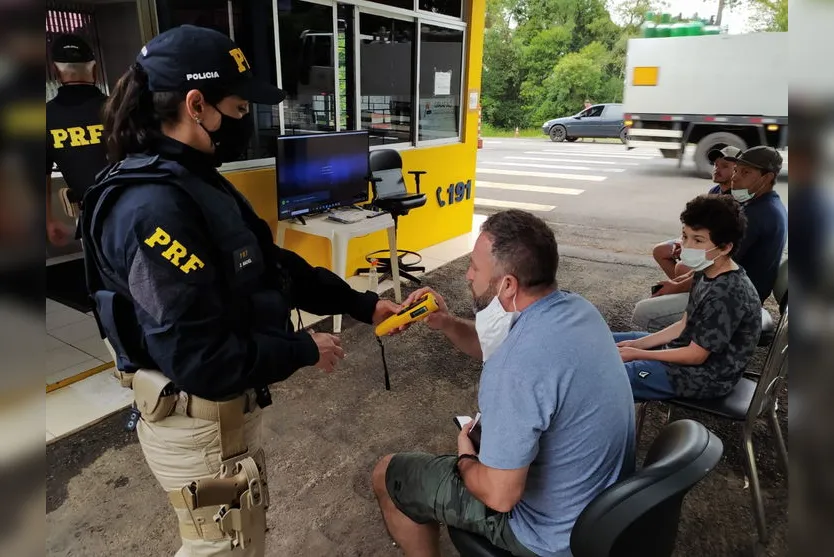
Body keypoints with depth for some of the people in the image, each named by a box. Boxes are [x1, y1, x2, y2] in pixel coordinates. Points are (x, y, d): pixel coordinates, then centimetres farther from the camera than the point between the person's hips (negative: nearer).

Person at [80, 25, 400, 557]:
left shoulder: (199, 182, 4)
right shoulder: (155, 207, -29)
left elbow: (275, 267, 8)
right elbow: (199, 359, -30)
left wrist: (362, 304, 5)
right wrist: (305, 349, -17)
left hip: (227, 408, 9)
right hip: (199, 423, -9)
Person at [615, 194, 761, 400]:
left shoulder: (727, 295, -29)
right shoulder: (707, 273, 0)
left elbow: (696, 356, -23)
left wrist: (637, 354, -16)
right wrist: (636, 344, 1)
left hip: (707, 375, -9)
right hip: (686, 350, 9)